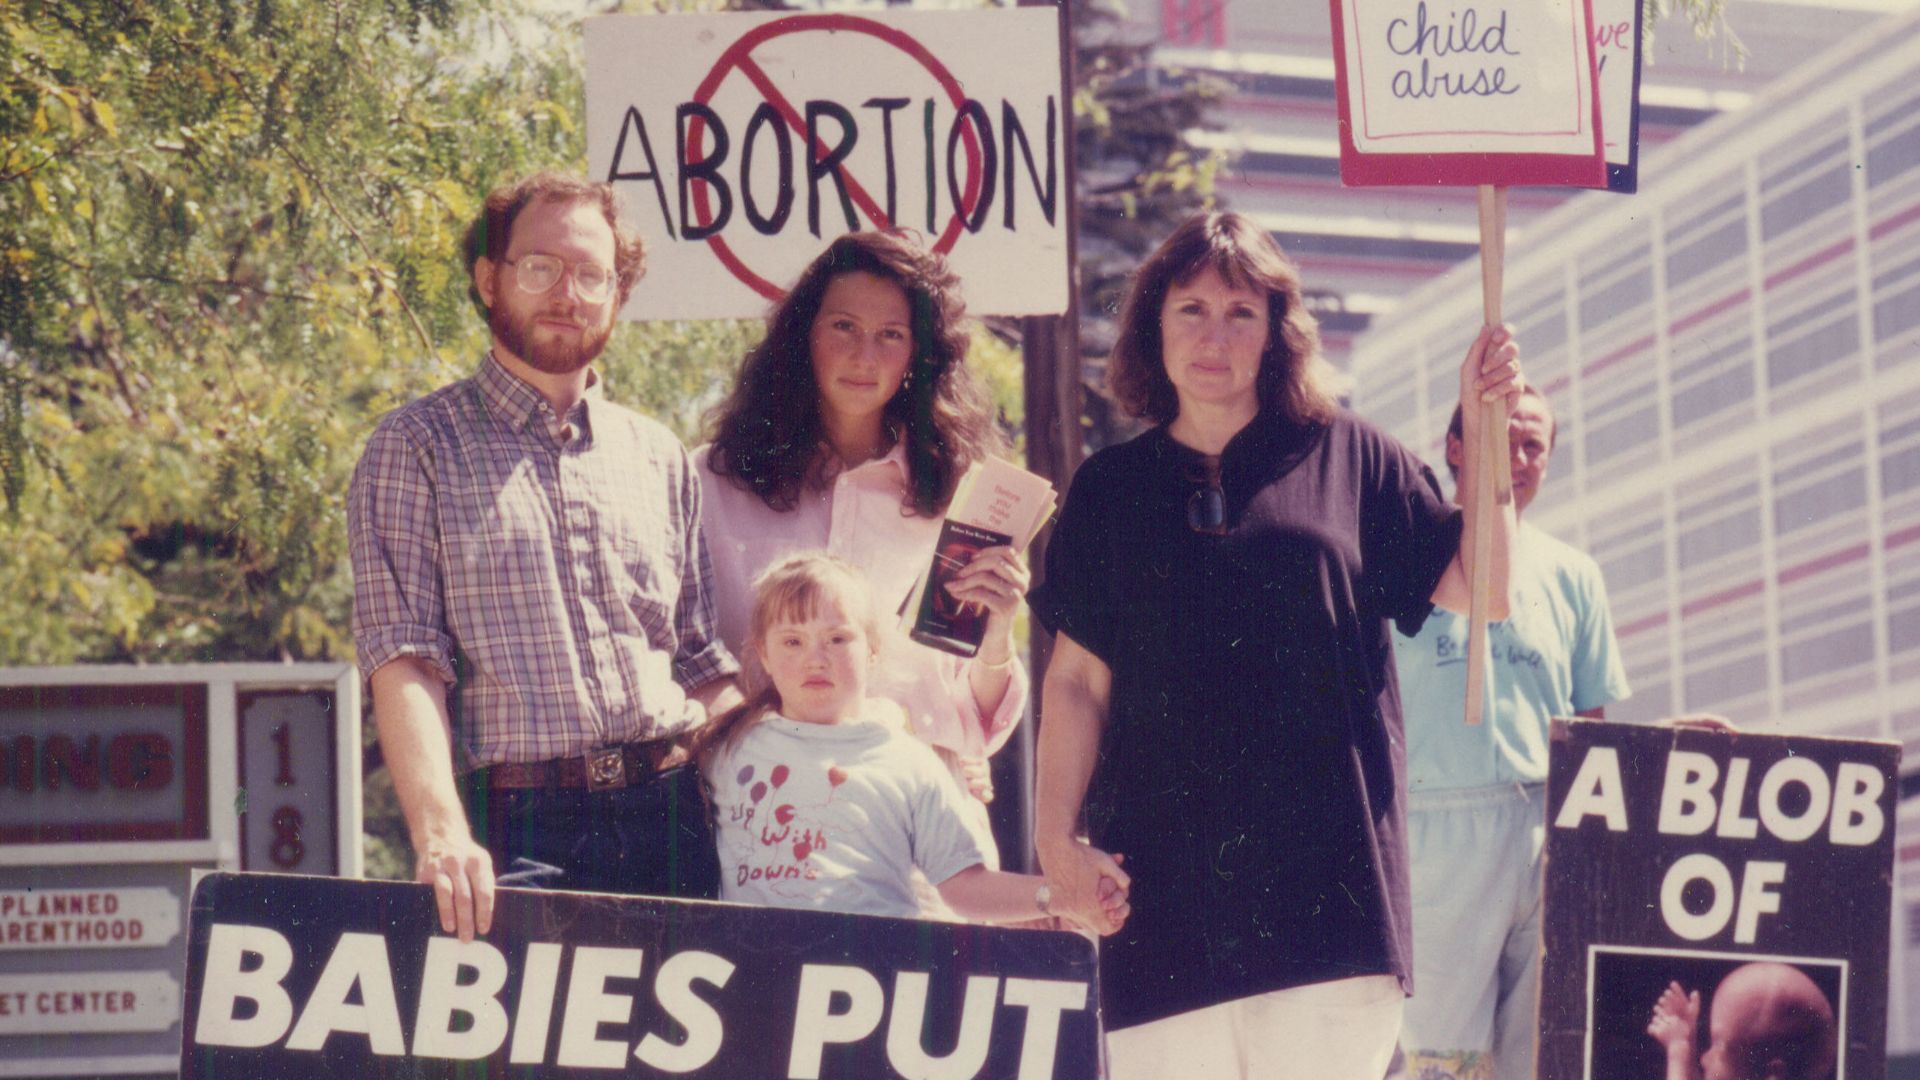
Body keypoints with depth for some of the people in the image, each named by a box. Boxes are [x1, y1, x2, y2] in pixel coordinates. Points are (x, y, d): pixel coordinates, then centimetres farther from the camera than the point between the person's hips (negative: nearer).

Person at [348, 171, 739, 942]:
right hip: (518, 831, -4)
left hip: (669, 821, 4)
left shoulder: (660, 459, 19)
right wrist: (441, 834, -20)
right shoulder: (417, 447, 5)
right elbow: (403, 656, -6)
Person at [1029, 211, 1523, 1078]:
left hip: (1321, 868, -1)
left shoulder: (1349, 458, 14)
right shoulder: (1110, 487, 16)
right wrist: (1057, 836, 1)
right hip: (1165, 869, 1)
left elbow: (1480, 589, 9)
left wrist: (1483, 426, 3)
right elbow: (1077, 679, 12)